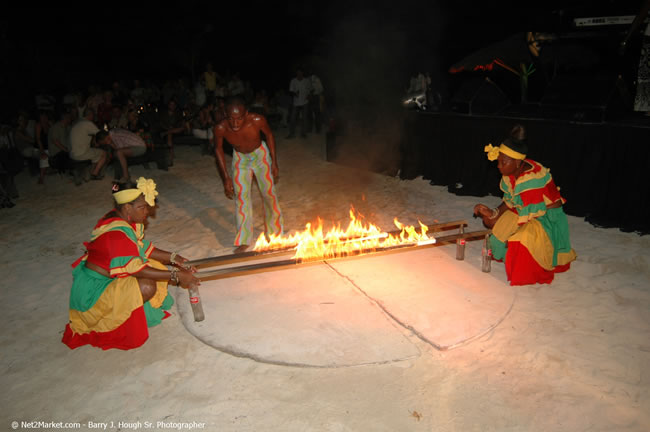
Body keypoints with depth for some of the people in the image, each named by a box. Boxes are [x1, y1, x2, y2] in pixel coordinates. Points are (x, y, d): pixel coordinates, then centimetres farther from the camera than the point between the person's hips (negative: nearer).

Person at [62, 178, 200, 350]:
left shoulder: (126, 219, -1)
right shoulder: (117, 233, -30)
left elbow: (143, 248, 7)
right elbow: (136, 269, -29)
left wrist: (172, 258, -3)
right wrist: (176, 275, -27)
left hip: (108, 274, 10)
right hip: (92, 290, -10)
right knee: (147, 286, -29)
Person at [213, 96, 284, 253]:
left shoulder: (257, 120, -33)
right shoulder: (221, 128, -30)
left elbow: (269, 135, -11)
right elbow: (218, 149, -10)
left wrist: (274, 163, -8)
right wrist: (226, 178, -9)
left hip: (260, 154, 0)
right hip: (240, 158, 1)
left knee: (268, 193, 4)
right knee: (241, 196, -4)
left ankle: (273, 230, 29)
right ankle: (244, 240, 7)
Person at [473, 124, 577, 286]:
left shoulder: (532, 181, -34)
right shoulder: (512, 171, -9)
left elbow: (526, 217, -28)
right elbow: (509, 200, 2)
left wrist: (497, 220, -20)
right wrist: (493, 213, -14)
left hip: (547, 218, -9)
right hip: (524, 211, 9)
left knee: (521, 237, -32)